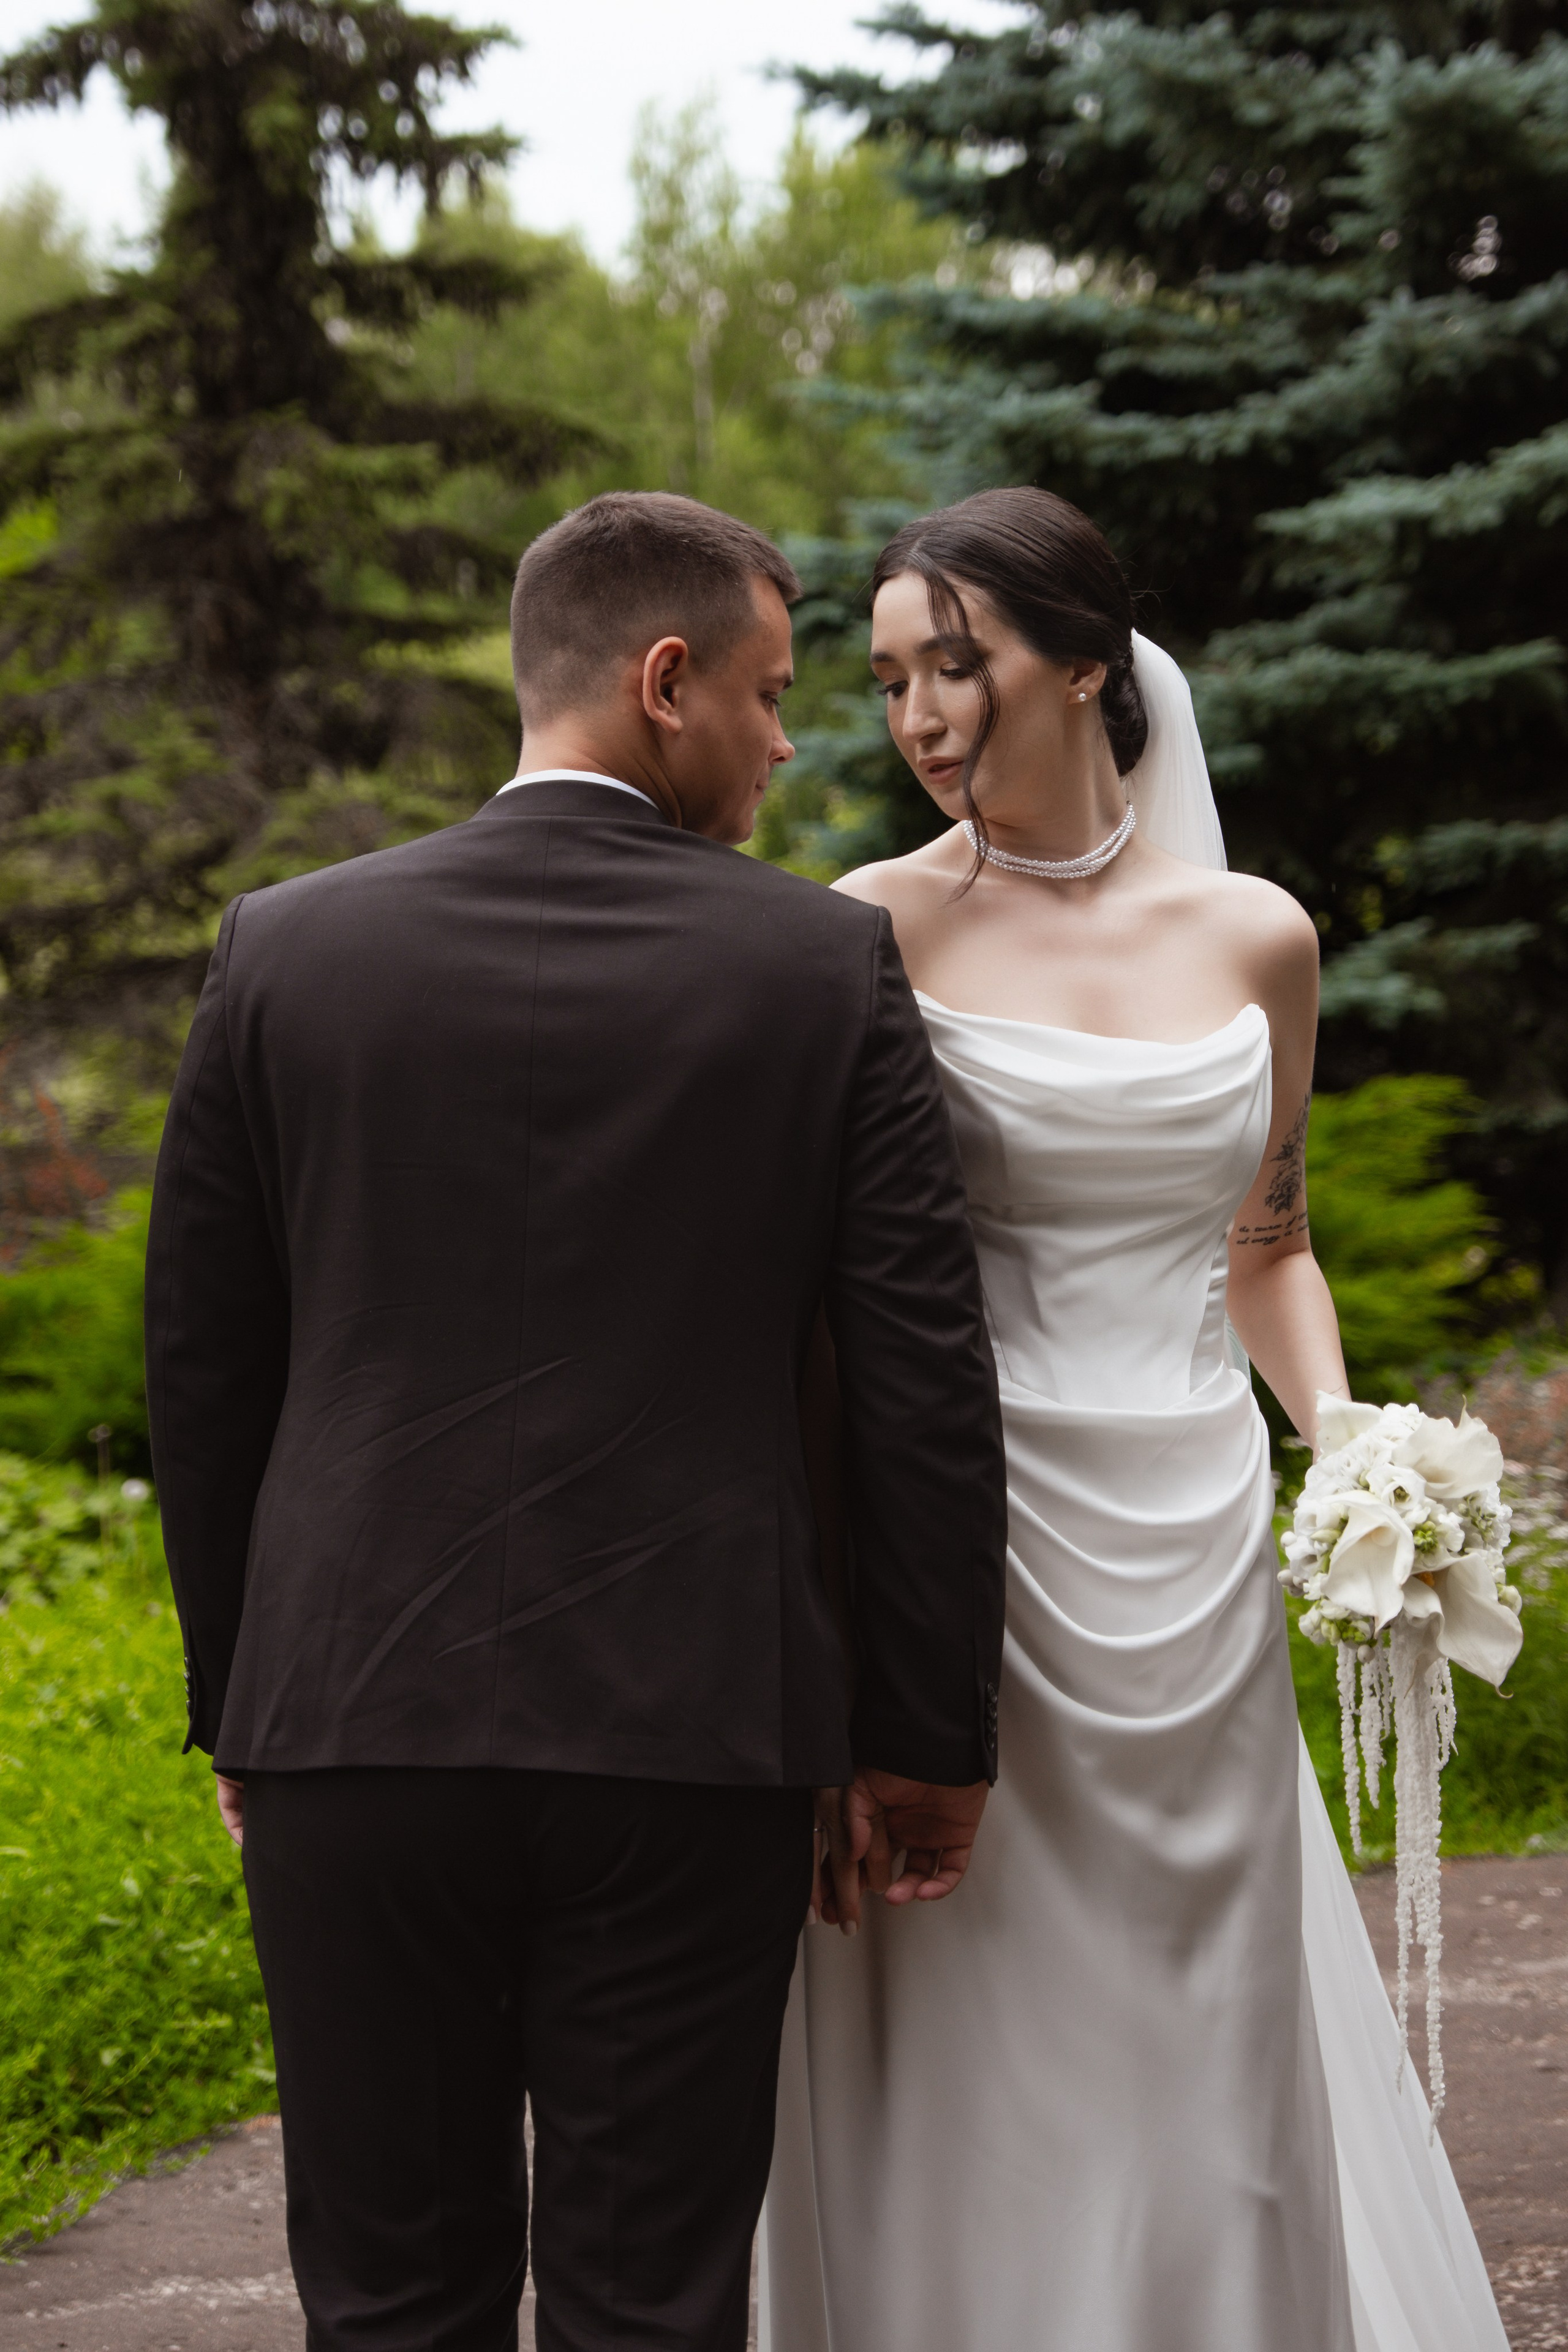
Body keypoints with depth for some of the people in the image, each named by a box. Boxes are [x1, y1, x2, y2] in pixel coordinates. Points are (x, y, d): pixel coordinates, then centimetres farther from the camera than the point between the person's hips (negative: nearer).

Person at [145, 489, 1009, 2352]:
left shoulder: (287, 951, 1)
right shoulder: (828, 965, -2)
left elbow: (200, 1374, 6)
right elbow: (927, 1387, -2)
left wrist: (235, 1702, 16)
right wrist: (931, 1735, 6)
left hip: (352, 1728, 1)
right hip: (693, 1736, -1)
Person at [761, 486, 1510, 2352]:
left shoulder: (1256, 938, 7)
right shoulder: (874, 933, -3)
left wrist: (1346, 1440, 2)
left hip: (1193, 1559, 3)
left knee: (1210, 2052, 11)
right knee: (971, 2077, 1)